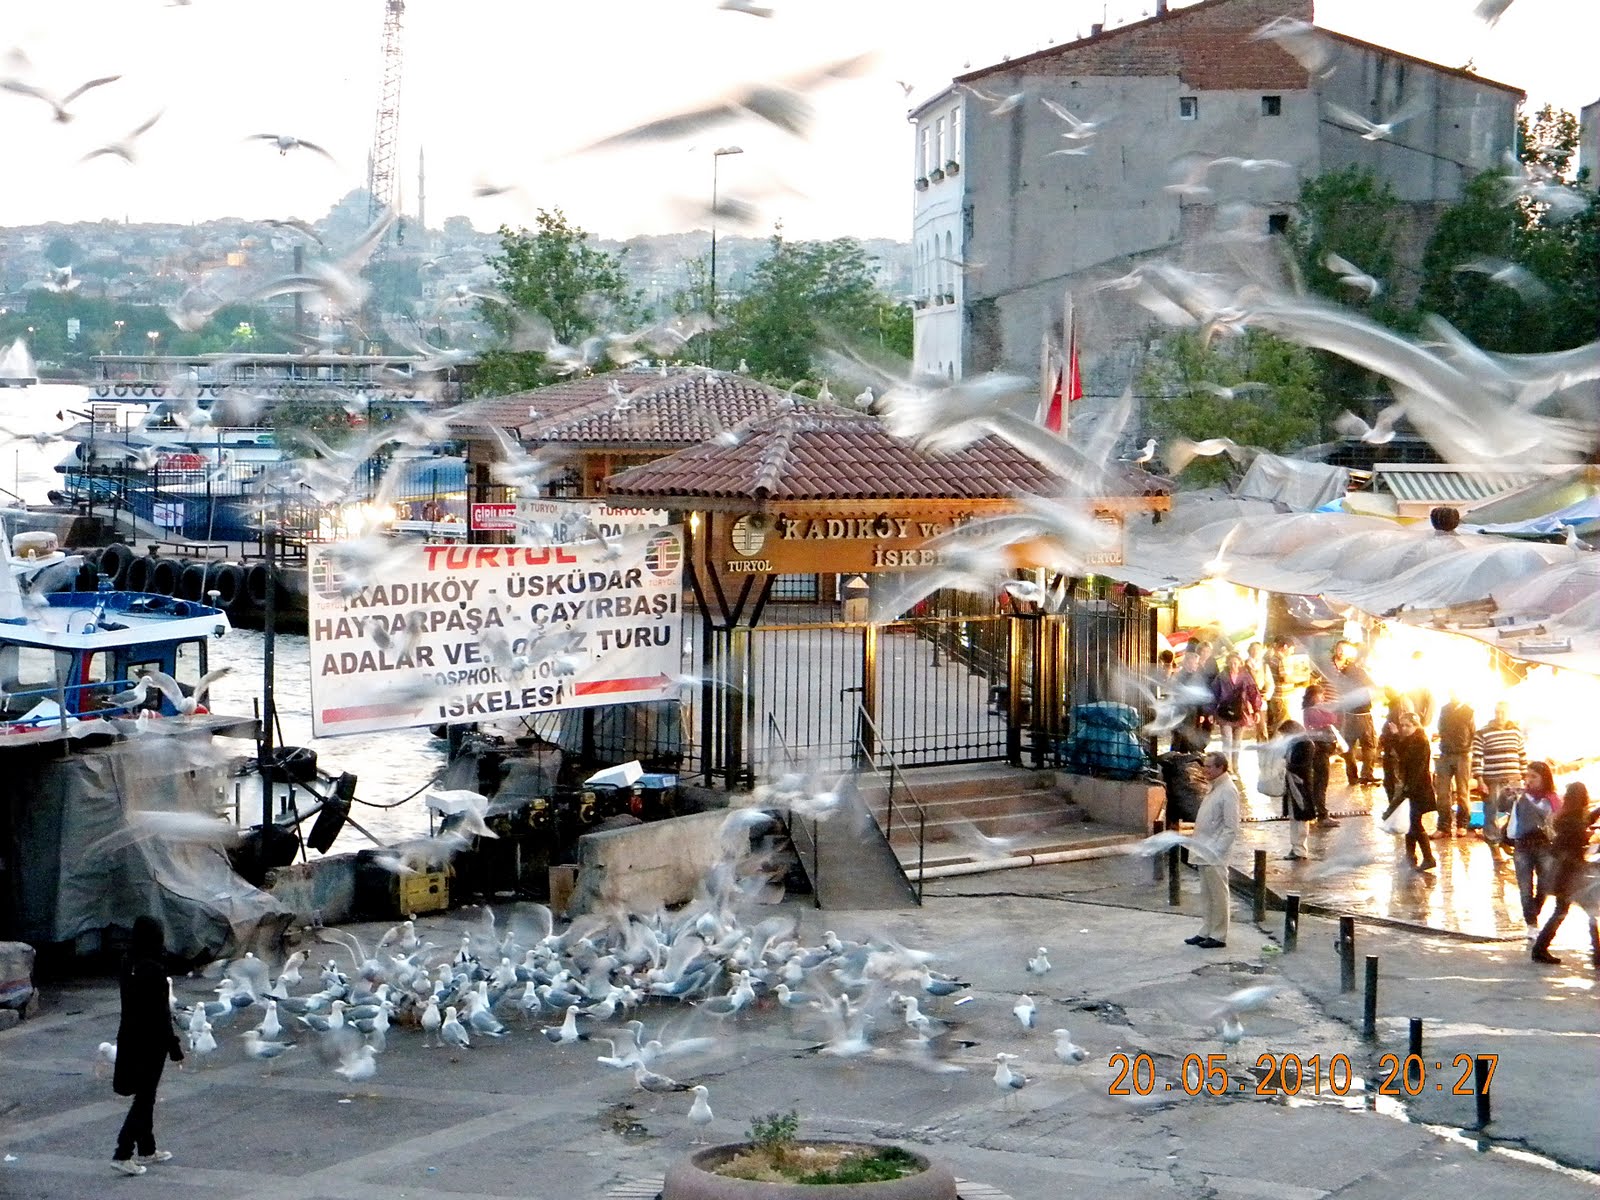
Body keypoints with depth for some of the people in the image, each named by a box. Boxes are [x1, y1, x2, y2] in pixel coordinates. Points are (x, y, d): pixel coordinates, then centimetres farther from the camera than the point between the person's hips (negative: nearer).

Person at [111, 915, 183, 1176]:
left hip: (129, 1035, 8)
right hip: (151, 1040, -8)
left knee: (145, 1094, 18)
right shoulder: (155, 970, -22)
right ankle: (122, 1155, -4)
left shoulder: (128, 965, 2)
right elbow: (161, 1012, -19)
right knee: (144, 1097, 0)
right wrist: (174, 1046, -11)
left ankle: (147, 1150, 28)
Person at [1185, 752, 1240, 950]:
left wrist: (1215, 851, -21)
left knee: (1218, 895, -1)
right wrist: (1195, 837, 14)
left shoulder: (1228, 791, -16)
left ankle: (1218, 936, 5)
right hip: (1205, 852, 10)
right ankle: (1206, 932, 22)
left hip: (1214, 854, -10)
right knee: (1206, 895, 15)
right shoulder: (1215, 789, 14)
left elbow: (1231, 828, -19)